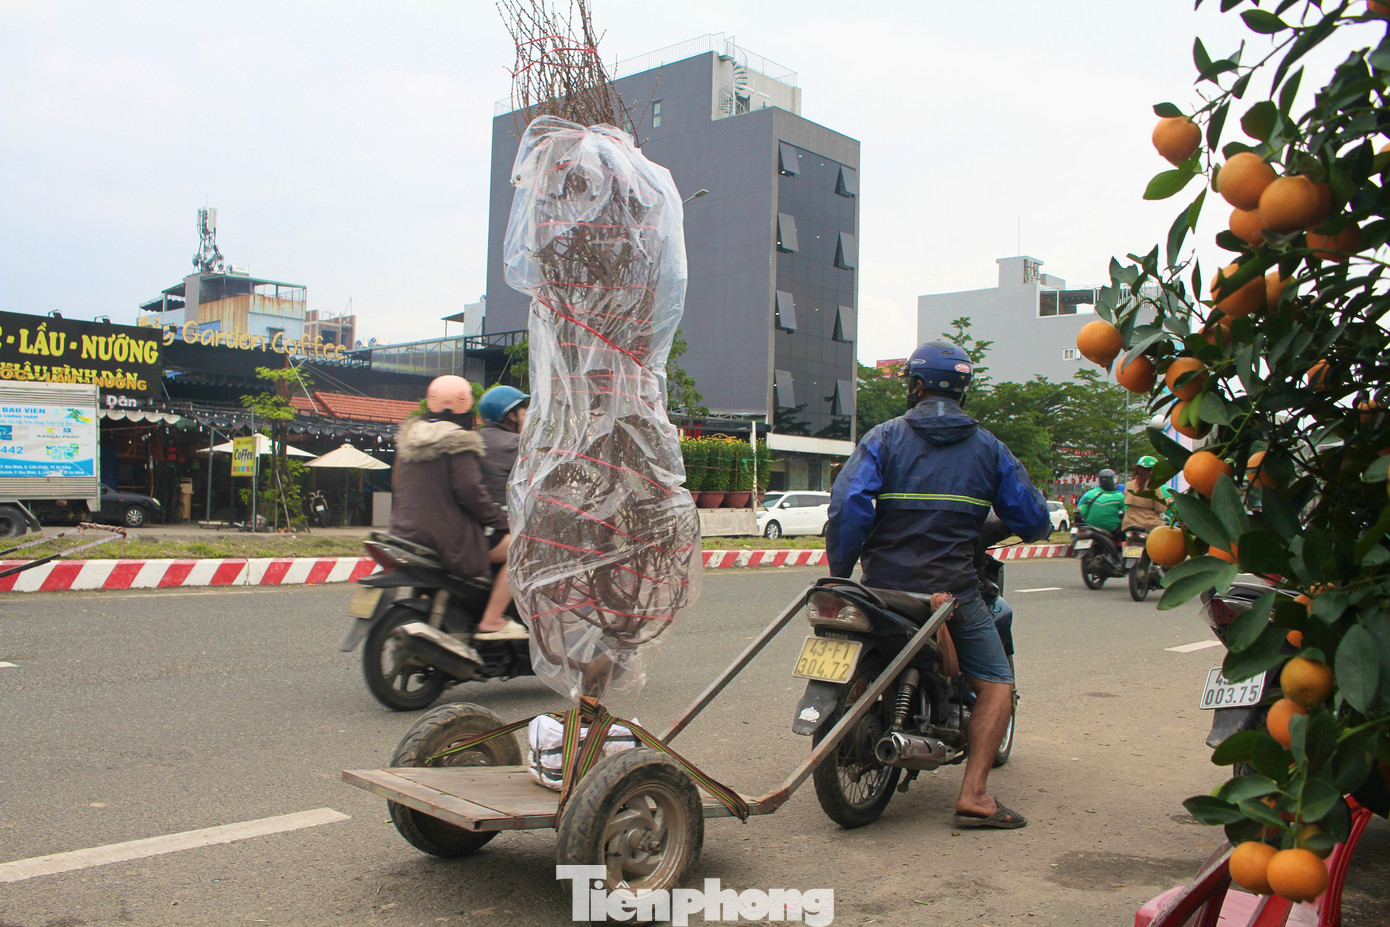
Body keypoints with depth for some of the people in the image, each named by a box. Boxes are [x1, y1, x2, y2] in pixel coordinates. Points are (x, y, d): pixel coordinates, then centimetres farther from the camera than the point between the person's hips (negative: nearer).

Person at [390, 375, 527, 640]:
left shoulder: (408, 434, 11)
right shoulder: (458, 442, -13)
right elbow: (469, 490, -20)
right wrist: (499, 519, -9)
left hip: (406, 532, 9)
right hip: (448, 536, -9)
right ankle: (491, 623, -8)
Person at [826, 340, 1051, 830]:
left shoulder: (883, 438, 1)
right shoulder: (988, 447, 5)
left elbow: (848, 505, -11)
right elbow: (1033, 520, 8)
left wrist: (840, 571, 0)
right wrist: (1001, 531, 30)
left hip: (884, 585, 2)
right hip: (952, 588, -1)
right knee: (995, 685, 6)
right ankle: (973, 794, -5)